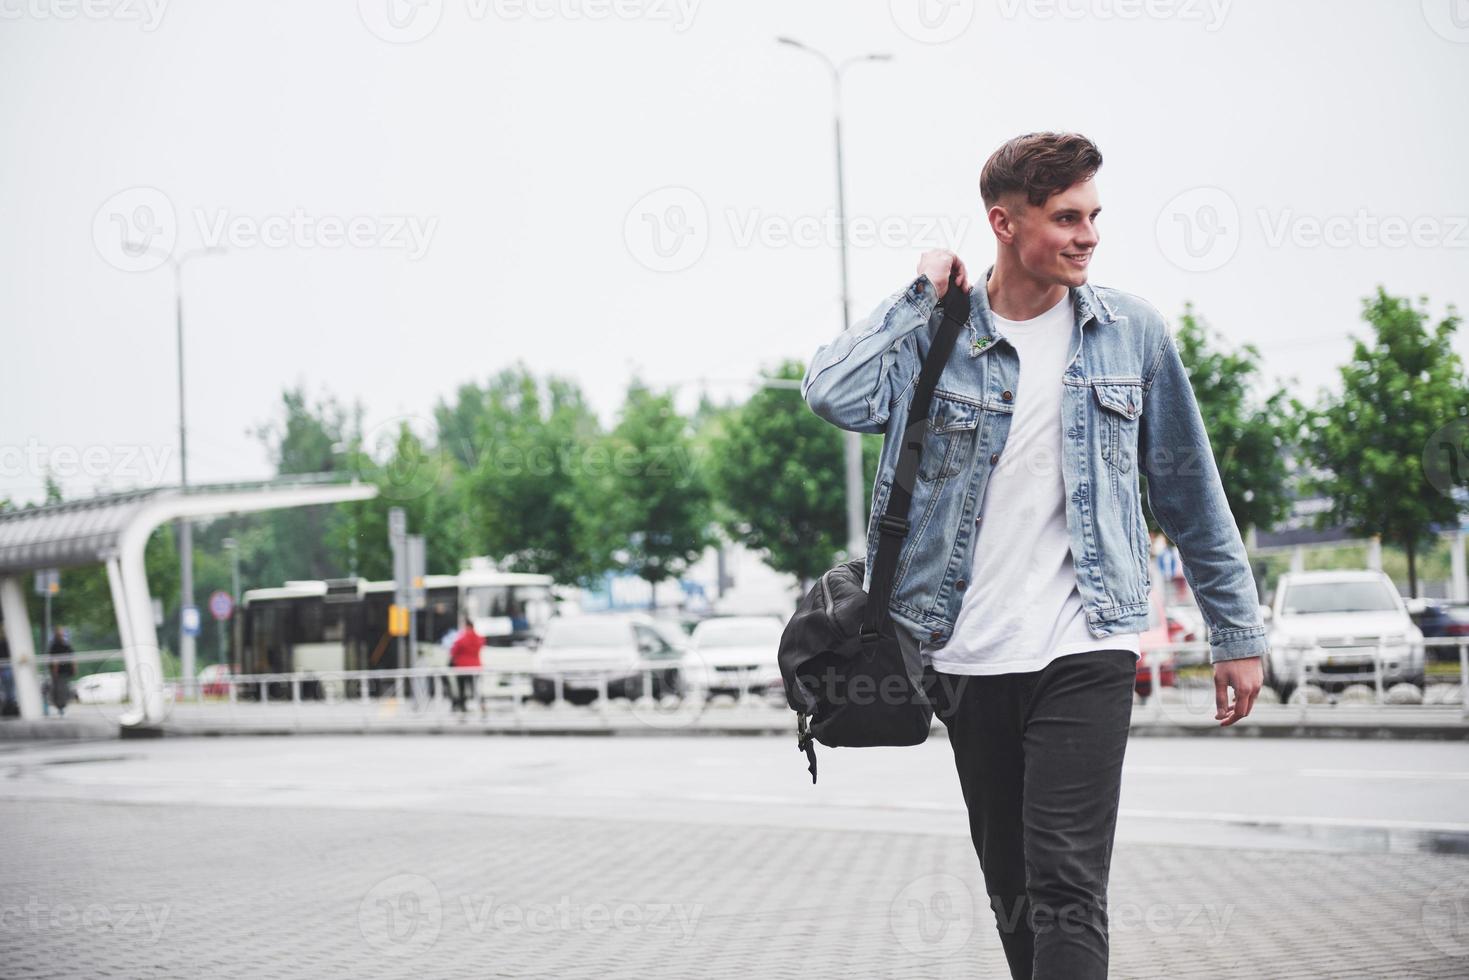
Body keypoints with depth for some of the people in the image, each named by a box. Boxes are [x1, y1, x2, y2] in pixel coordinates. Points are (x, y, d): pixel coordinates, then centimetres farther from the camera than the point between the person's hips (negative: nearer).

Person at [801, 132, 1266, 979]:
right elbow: (835, 394, -20)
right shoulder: (937, 334, 1)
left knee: (1068, 881, -13)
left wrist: (1239, 631, 10)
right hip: (968, 657, 2)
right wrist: (924, 295, -8)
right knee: (1011, 885, 12)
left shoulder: (1132, 331, 4)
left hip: (1085, 653, -1)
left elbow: (1191, 493, 10)